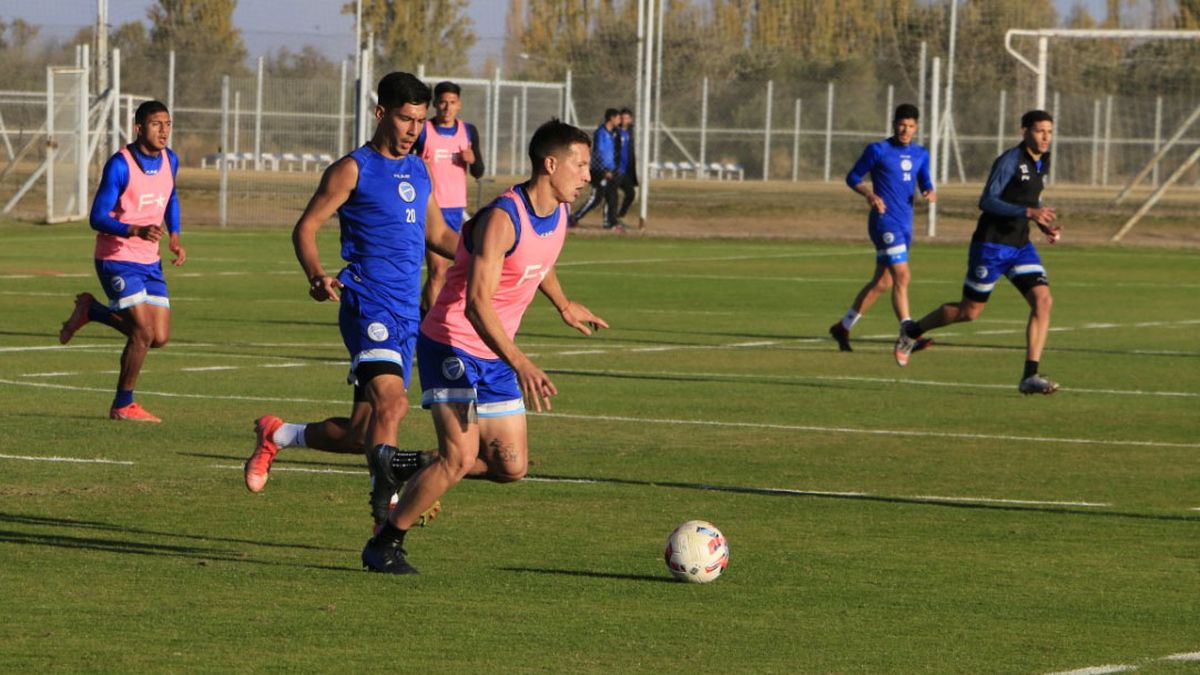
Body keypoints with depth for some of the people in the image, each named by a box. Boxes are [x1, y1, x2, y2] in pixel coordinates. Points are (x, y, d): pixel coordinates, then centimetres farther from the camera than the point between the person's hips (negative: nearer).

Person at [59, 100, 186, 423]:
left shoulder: (169, 160, 4)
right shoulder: (120, 165, -17)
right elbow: (98, 218, -18)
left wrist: (174, 236, 10)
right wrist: (137, 231, -34)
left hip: (150, 261, 7)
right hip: (117, 260, -7)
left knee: (160, 338, 2)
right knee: (144, 332, -14)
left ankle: (91, 310, 23)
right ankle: (123, 405, 3)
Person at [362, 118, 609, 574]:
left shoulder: (559, 212, 3)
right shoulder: (502, 219, -24)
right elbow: (477, 303, -32)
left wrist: (563, 305, 39)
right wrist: (521, 365, -39)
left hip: (496, 356, 8)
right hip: (453, 345, -8)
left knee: (511, 467, 4)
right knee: (461, 456, -19)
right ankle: (384, 545, -4)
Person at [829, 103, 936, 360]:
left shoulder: (920, 154, 12)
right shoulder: (878, 150, -4)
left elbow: (925, 183, 19)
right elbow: (852, 178, 1)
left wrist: (931, 193, -6)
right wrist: (869, 194, -17)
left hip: (905, 224, 7)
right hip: (885, 221, -7)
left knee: (882, 283, 13)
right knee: (902, 276, -19)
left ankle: (843, 327, 27)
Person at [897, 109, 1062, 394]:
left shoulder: (1042, 163, 9)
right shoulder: (1009, 161, -17)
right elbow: (987, 201, -24)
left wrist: (1046, 226, 7)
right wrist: (1029, 211, -33)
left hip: (1021, 246, 7)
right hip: (991, 245, -7)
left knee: (1043, 301, -13)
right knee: (970, 311, 5)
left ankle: (1030, 376, -13)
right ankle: (913, 331, 32)